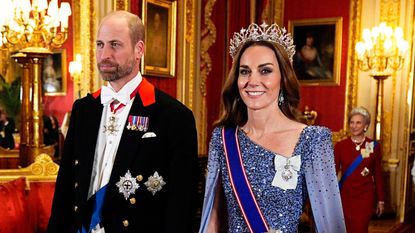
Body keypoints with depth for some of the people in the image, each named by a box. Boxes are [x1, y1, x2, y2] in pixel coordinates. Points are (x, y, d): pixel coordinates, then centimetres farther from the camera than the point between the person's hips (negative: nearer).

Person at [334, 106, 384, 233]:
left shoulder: (374, 146, -1)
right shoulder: (340, 145, -2)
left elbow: (378, 175, 4)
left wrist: (380, 200, 5)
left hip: (365, 197, 0)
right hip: (345, 195, 1)